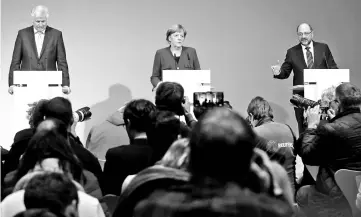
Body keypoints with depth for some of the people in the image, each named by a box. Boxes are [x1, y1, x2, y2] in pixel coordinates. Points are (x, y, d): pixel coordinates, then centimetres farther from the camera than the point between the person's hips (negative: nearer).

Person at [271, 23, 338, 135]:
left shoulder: (323, 48, 8)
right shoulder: (292, 52, 7)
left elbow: (333, 69, 8)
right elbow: (285, 72, 7)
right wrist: (278, 72, -17)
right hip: (301, 95, 0)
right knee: (303, 129, 2)